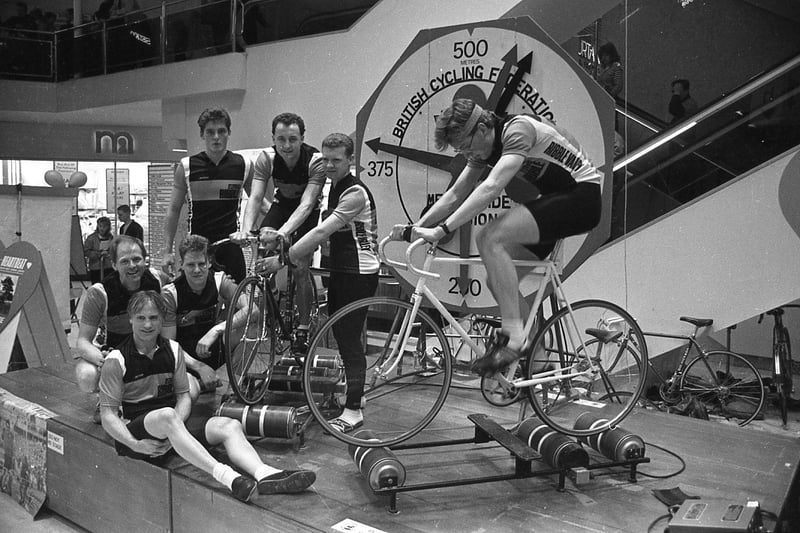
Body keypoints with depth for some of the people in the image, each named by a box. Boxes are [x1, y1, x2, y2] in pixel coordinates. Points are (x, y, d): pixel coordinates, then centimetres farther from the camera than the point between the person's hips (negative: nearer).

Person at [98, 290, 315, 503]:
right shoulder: (117, 360, -5)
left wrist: (175, 428, -11)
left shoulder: (172, 350, 8)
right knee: (166, 415, -38)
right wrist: (134, 444, -20)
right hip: (136, 429, -4)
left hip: (170, 426, 5)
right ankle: (226, 477, -52)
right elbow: (108, 414, -6)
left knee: (229, 426, -20)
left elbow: (183, 396, 8)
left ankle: (265, 475, -45)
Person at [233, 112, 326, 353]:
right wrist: (245, 230, -47)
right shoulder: (267, 158, -23)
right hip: (282, 204, 3)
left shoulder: (316, 161, -32)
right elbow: (255, 197, -29)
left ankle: (303, 328, 3)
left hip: (308, 211, -3)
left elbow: (306, 204, -41)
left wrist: (282, 232, -57)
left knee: (300, 268, -12)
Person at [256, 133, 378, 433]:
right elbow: (326, 232, 13)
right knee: (339, 334, 15)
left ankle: (353, 410, 0)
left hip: (359, 272, -9)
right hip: (339, 269, 9)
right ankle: (351, 392, 31)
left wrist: (284, 259, -30)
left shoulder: (355, 193, -18)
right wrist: (305, 254, -3)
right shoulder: (334, 188, 13)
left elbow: (322, 231, -27)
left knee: (350, 340, -7)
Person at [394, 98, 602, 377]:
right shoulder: (483, 148, 4)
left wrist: (442, 229, -39)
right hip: (555, 198, 9)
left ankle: (513, 337, -21)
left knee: (490, 239, -26)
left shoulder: (518, 130, -23)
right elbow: (454, 195, 7)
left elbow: (491, 187, -35)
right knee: (497, 278, 2)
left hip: (582, 196, -9)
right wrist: (415, 228, -4)